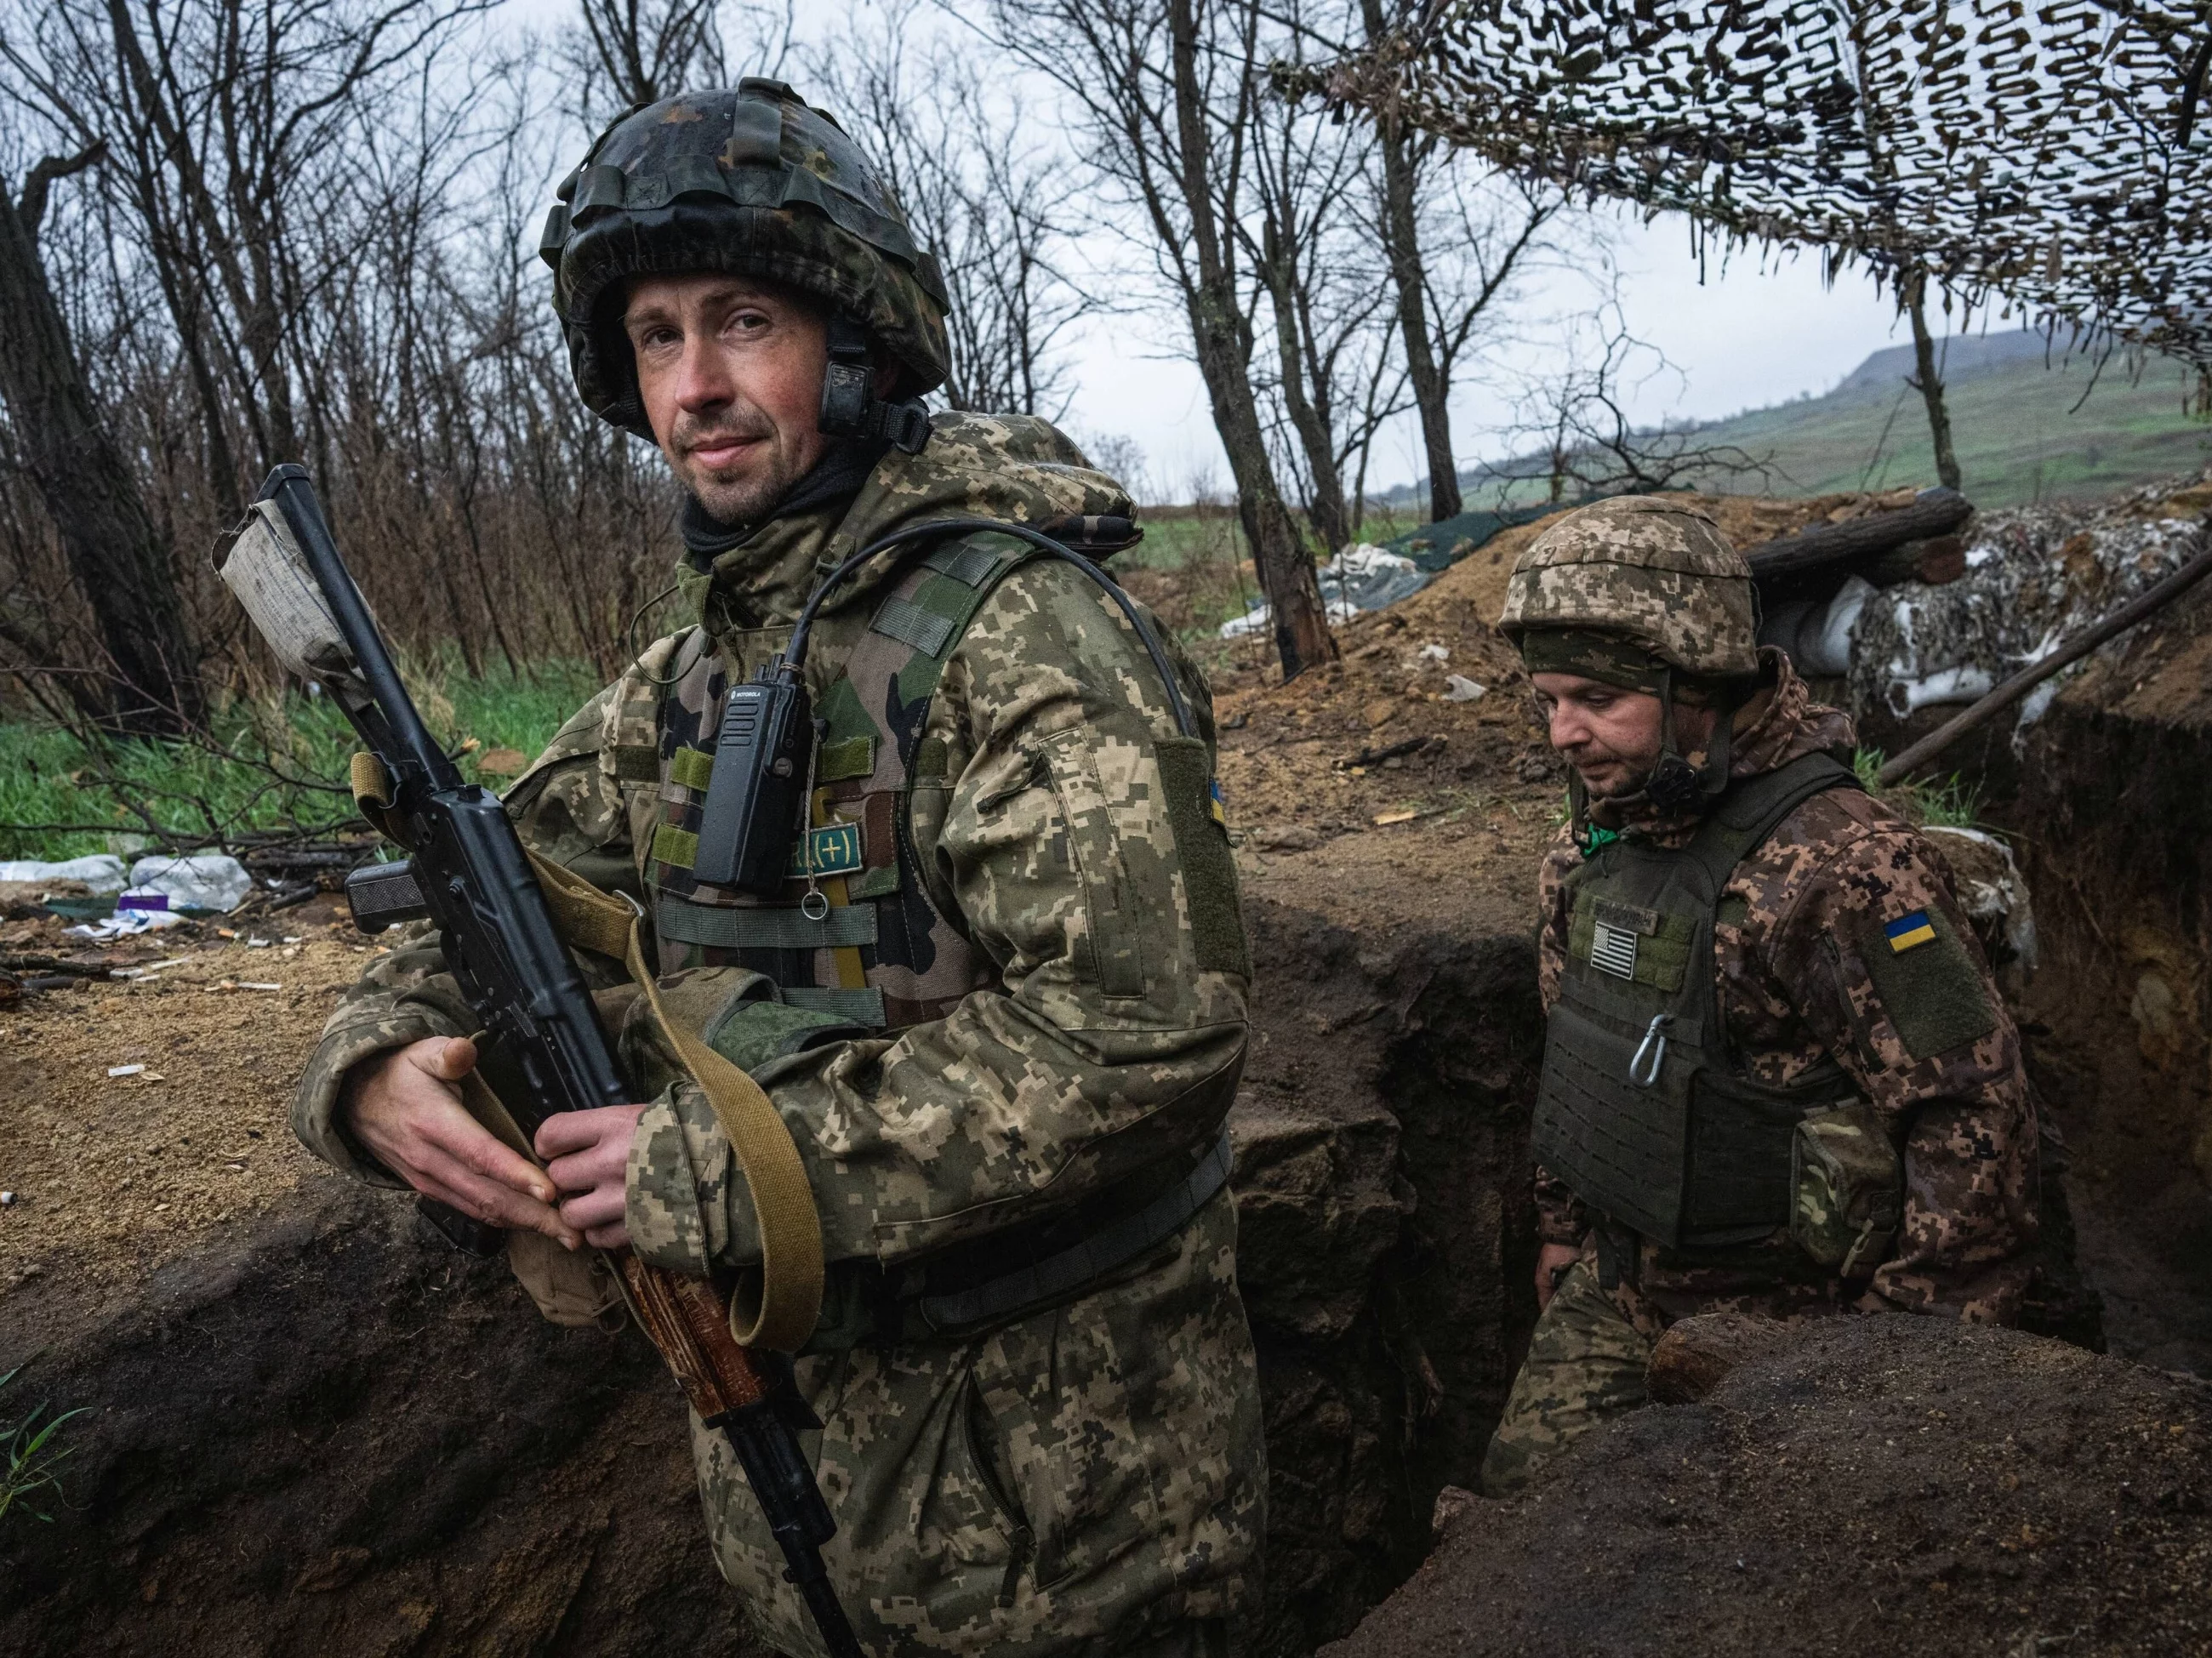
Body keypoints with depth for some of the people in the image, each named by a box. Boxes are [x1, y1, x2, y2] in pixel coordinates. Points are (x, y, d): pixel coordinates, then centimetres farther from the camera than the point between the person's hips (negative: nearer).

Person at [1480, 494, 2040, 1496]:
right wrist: (1561, 1226, 18)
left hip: (1784, 1308, -7)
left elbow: (1975, 1119, -22)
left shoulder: (1844, 865, -25)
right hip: (1620, 1278, 7)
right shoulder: (1589, 845, 1)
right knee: (1520, 1501, 12)